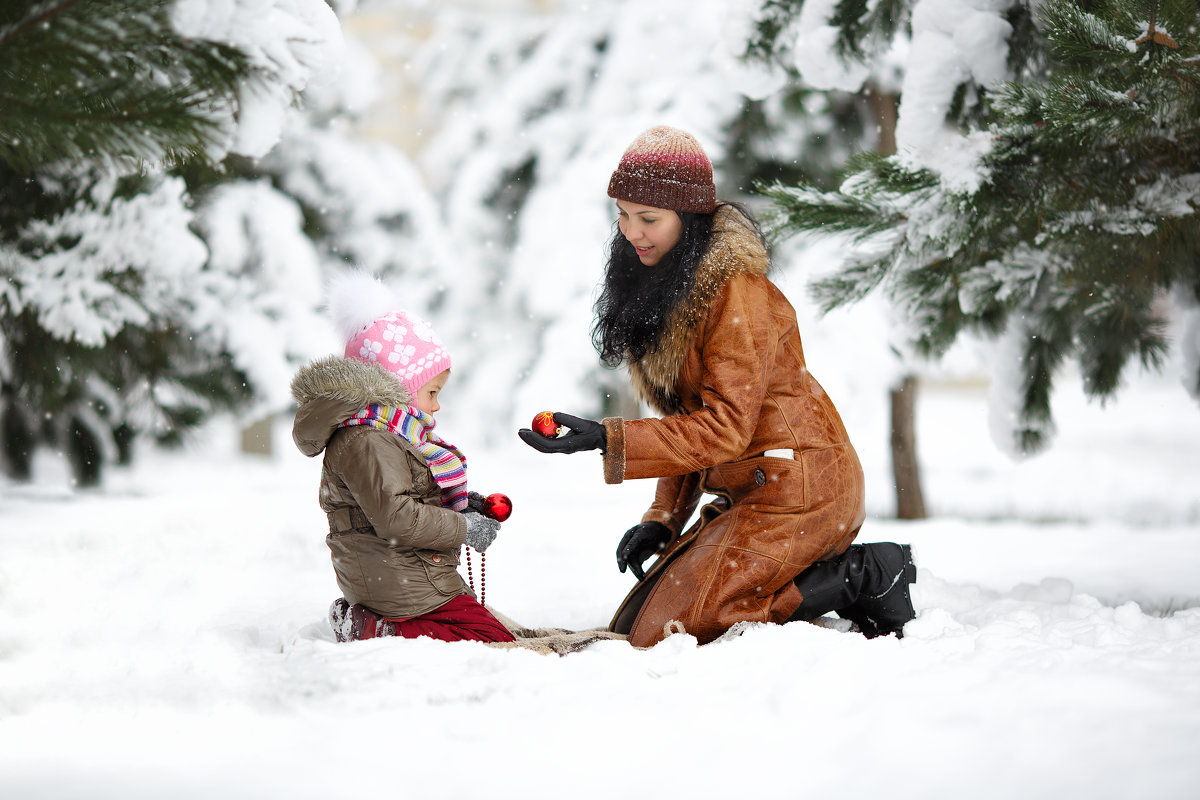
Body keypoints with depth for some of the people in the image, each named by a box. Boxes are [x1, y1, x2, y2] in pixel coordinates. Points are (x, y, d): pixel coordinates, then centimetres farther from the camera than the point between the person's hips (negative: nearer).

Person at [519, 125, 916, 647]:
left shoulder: (738, 292, -17)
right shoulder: (660, 289, 13)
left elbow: (725, 426, -22)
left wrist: (608, 440, -26)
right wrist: (663, 519, 5)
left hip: (794, 486, -10)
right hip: (745, 493, 10)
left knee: (660, 634, -17)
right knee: (630, 627, 8)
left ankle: (860, 577, -10)